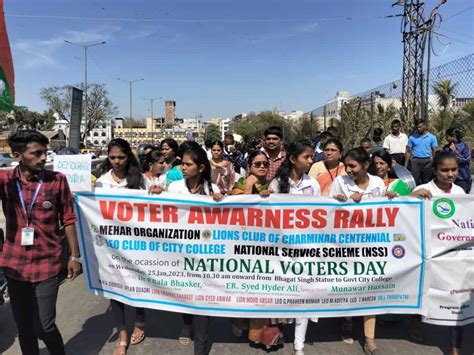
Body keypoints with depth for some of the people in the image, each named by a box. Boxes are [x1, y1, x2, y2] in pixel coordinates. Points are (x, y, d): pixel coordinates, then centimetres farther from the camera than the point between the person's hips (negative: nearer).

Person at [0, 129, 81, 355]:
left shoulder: (57, 180, -8)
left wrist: (75, 256, -2)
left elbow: (68, 220, -2)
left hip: (47, 264, -2)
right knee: (23, 327, 18)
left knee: (44, 326, 4)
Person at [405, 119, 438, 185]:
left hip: (427, 161, 1)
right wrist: (406, 165, -1)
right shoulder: (412, 137, 4)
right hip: (415, 161, 0)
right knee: (414, 181, -2)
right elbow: (408, 151, 5)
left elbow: (434, 152, 4)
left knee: (426, 181, 7)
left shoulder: (432, 137, 4)